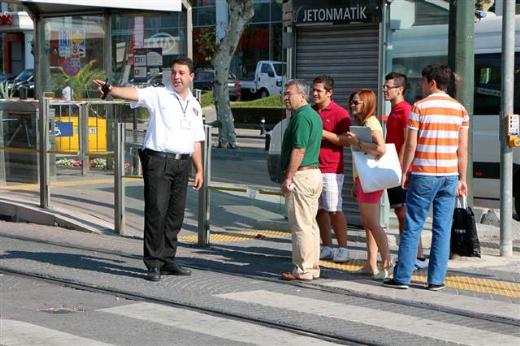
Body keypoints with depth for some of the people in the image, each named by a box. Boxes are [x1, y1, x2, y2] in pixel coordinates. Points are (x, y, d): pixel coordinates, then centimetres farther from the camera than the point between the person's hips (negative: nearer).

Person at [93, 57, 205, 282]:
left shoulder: (194, 106, 16)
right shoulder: (158, 95, -1)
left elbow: (196, 141, 21)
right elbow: (133, 94, -19)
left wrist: (199, 170, 18)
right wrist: (110, 89, -37)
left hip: (182, 163, 5)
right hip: (158, 161, -5)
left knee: (176, 214, 7)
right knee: (156, 212, -8)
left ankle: (168, 261, 17)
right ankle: (154, 264, -4)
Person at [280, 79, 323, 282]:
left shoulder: (301, 117, -16)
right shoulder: (313, 115, 16)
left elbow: (299, 150, -21)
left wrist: (288, 178, -19)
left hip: (301, 175, -10)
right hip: (314, 173, 10)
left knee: (300, 225, -5)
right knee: (310, 224, 13)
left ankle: (303, 270, -2)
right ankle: (312, 268, 18)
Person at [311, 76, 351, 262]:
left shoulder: (339, 113, -5)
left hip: (331, 169, -6)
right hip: (312, 167, 6)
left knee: (334, 210, -4)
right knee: (319, 210, 7)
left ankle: (342, 249, 4)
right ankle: (327, 248, 15)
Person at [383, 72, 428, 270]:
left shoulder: (405, 110, -12)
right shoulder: (394, 111, 18)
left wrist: (399, 168, -21)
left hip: (401, 170, -10)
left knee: (406, 214, -10)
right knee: (399, 213, 10)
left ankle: (419, 257, -8)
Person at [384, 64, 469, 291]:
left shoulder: (420, 107, -5)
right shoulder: (460, 109, 6)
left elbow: (411, 145, -7)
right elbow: (463, 149, 6)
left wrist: (404, 173, 2)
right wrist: (462, 178, 11)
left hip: (423, 175, -3)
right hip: (449, 176, 3)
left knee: (412, 227, 2)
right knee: (442, 229, 6)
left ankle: (402, 277, 4)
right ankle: (436, 280, 7)